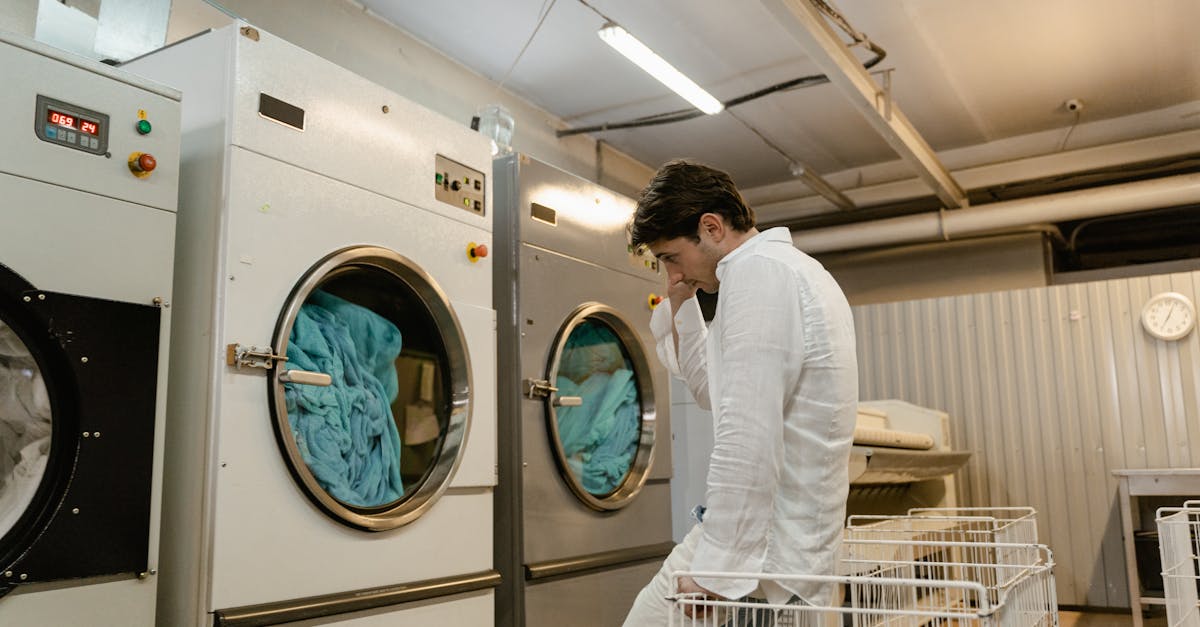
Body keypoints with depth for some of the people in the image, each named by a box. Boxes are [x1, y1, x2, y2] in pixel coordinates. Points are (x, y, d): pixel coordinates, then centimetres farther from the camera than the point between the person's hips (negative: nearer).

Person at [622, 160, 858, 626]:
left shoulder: (757, 271, -14)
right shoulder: (792, 268, 18)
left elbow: (748, 436, -22)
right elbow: (714, 391, 26)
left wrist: (716, 568, -20)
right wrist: (681, 301, 16)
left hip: (767, 547, -10)